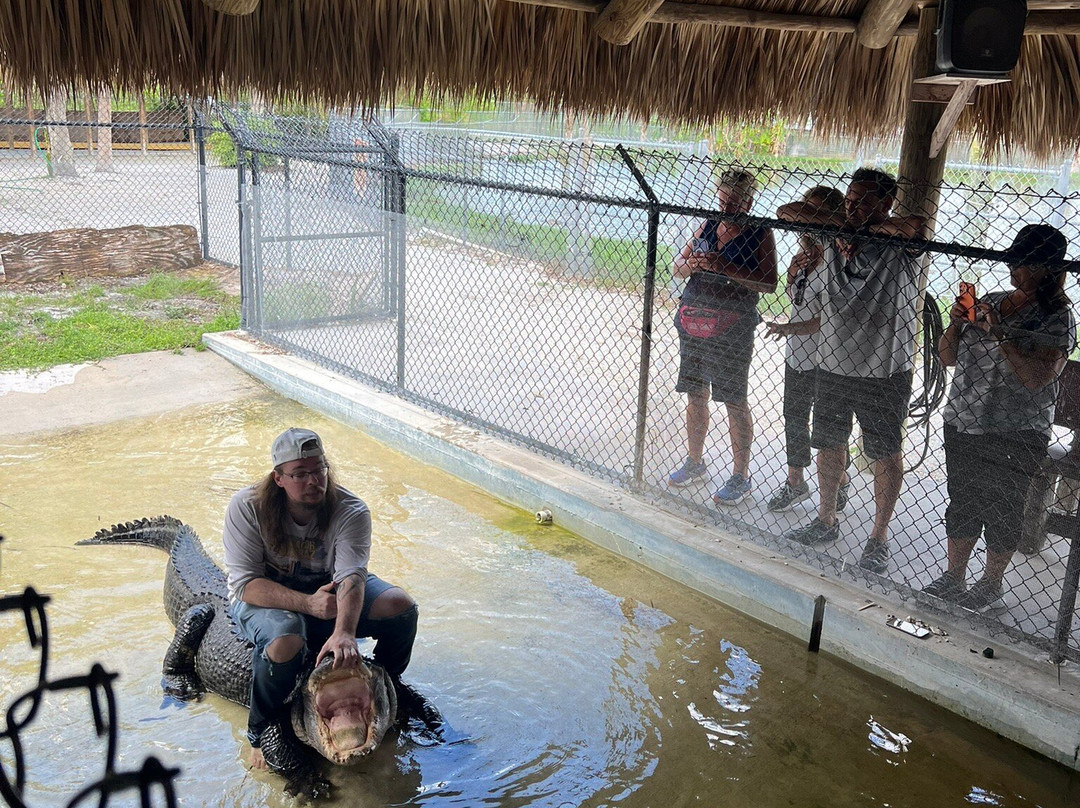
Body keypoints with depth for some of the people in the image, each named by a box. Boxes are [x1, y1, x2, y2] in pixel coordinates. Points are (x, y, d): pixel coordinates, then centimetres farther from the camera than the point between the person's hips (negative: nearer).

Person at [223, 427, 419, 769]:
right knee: (286, 642, -38)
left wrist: (344, 632, -53)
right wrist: (307, 603, -36)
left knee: (400, 604, -21)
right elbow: (245, 583, -25)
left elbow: (351, 576, -34)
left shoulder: (351, 511, -20)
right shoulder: (247, 507, -21)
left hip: (327, 590, 3)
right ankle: (261, 731, -9)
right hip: (265, 599, -3)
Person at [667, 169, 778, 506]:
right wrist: (692, 263, -9)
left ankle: (740, 476, 10)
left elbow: (769, 282, -15)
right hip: (693, 321, 5)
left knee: (735, 401, -1)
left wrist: (725, 268, -24)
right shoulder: (707, 226, 11)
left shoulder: (760, 234, -4)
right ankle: (694, 462, 29)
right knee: (695, 394, 12)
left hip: (732, 329, -5)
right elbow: (677, 267, 15)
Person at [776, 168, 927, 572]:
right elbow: (787, 212, 2)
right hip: (833, 365, 6)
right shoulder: (834, 236, 3)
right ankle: (826, 520, 36)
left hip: (884, 372, -6)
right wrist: (842, 223, -9)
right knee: (829, 444, 17)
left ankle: (879, 537, 21)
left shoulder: (898, 244, -13)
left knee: (886, 455, 7)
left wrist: (870, 227, -18)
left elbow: (918, 225, -36)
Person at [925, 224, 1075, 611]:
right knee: (961, 503, 13)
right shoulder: (988, 302, 9)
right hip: (961, 425, 5)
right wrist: (955, 325, -6)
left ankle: (991, 585, 23)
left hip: (1014, 437, -5)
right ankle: (953, 578, 27)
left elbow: (1037, 377, -21)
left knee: (1001, 511, 6)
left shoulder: (1057, 319, -7)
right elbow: (947, 358, 12)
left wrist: (999, 333, -24)